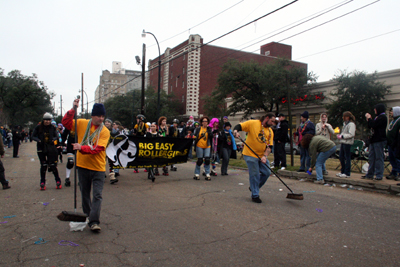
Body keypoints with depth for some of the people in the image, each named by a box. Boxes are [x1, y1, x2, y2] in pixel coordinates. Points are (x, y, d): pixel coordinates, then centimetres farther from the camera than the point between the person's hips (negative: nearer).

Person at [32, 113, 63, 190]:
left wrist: (53, 139, -13)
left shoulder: (53, 128, 2)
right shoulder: (38, 127, -2)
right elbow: (33, 136, 4)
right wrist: (39, 140, -14)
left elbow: (56, 136, 9)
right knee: (43, 165, 5)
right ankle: (42, 183, 18)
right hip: (41, 149, 0)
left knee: (53, 165, -2)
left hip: (51, 148, 0)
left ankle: (58, 181, 11)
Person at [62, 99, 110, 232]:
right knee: (85, 194, 14)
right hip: (83, 166, 3)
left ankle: (94, 222, -2)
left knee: (97, 195, -5)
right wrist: (73, 109, -12)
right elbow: (65, 122, 0)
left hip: (98, 167, -3)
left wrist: (81, 148, -31)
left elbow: (97, 148, -18)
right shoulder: (82, 124, 2)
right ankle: (87, 217, 30)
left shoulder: (105, 131, -9)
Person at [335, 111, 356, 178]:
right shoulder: (345, 123, 18)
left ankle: (347, 173, 2)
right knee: (341, 157, 12)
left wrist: (342, 136, -17)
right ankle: (343, 171, 22)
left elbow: (351, 134, -19)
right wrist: (340, 135, 9)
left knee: (347, 158, -4)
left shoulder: (351, 124, -11)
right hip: (343, 142, 10)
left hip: (348, 143, -10)